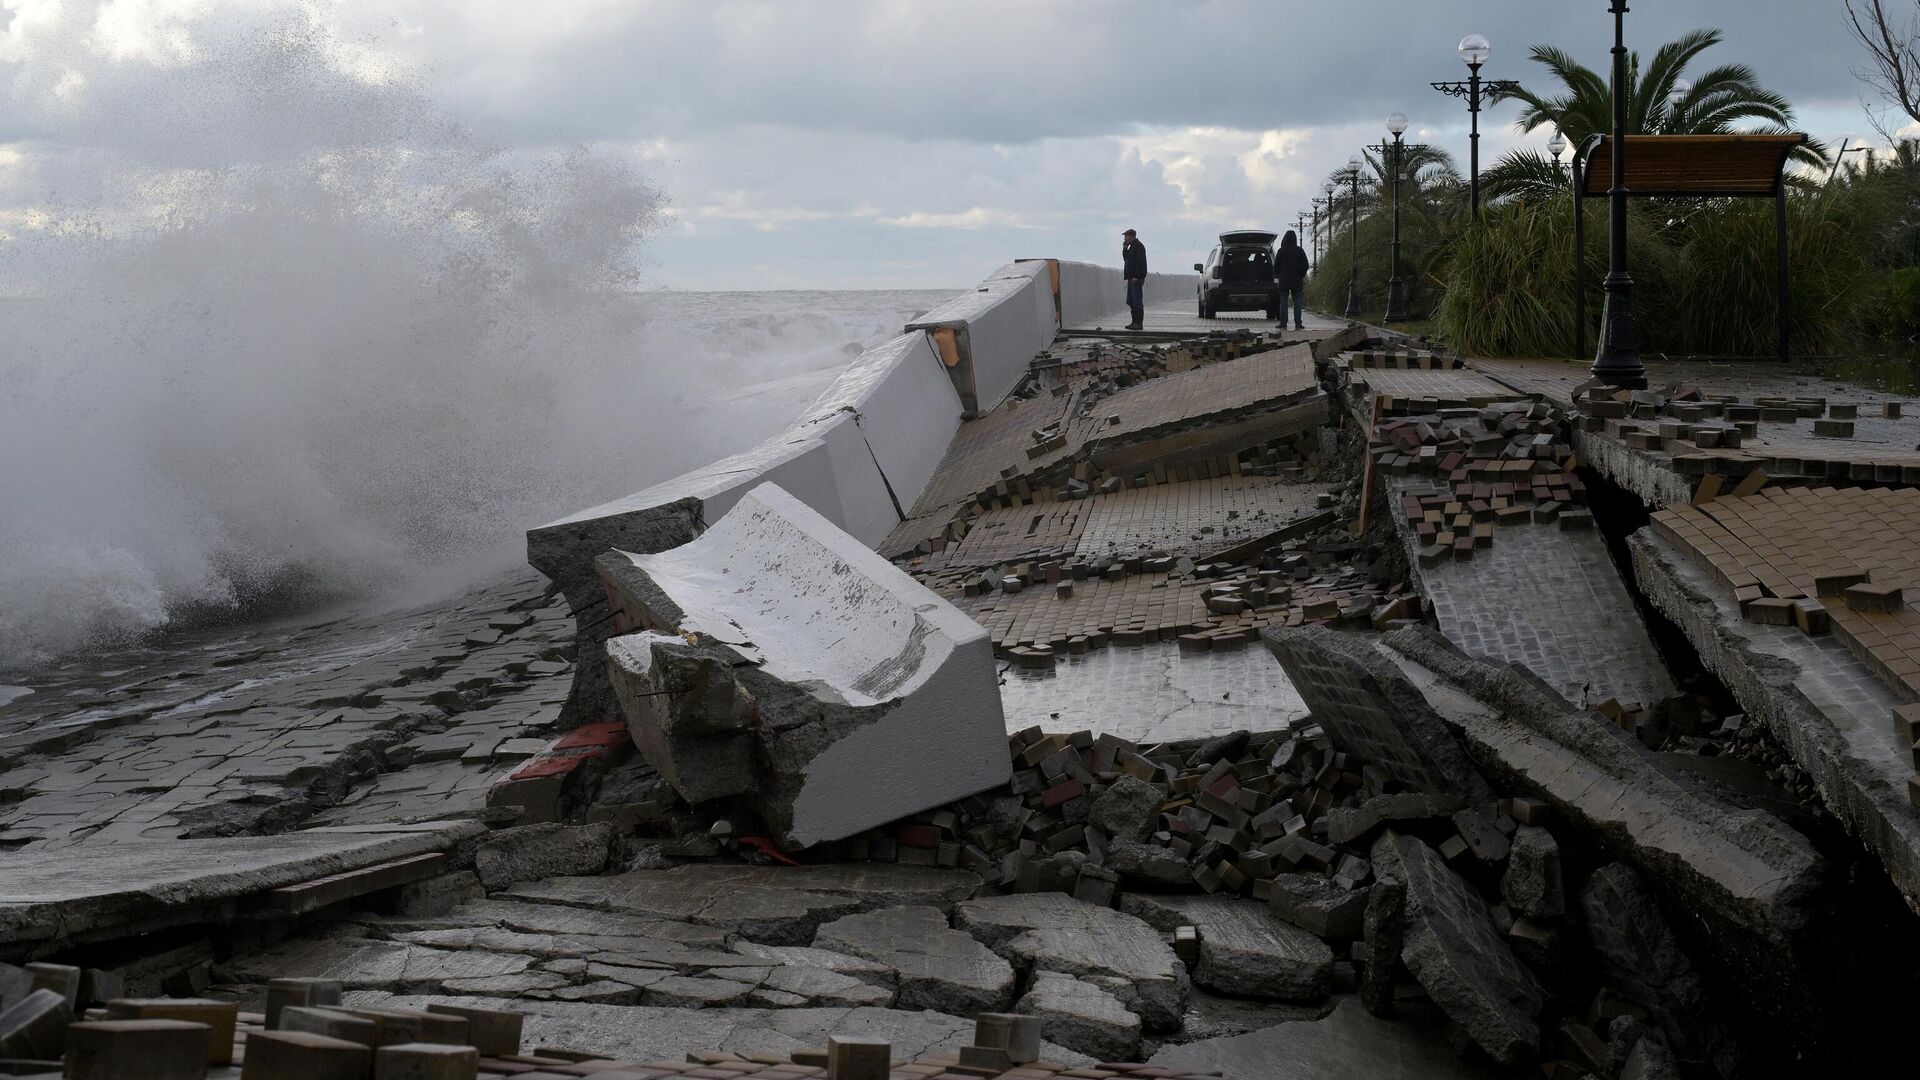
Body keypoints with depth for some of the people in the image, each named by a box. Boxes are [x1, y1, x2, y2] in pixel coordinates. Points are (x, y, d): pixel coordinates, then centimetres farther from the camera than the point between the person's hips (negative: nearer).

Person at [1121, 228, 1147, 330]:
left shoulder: (1139, 246, -12)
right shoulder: (1132, 246, 20)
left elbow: (1140, 262, -19)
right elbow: (1126, 259, 25)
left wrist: (1136, 277, -22)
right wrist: (1124, 248, 12)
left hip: (1137, 278, -10)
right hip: (1132, 278, 10)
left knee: (1137, 301, -10)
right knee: (1131, 301, 11)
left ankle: (1139, 323, -9)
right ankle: (1135, 322, 15)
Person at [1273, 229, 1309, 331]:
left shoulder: (1281, 251, -6)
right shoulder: (1299, 251, -2)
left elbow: (1276, 266, -3)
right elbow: (1305, 265, -1)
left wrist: (1277, 277, 10)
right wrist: (1302, 276, 11)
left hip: (1284, 280, -1)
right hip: (1297, 281, 1)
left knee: (1283, 302, 2)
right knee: (1297, 302, 4)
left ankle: (1283, 323, -2)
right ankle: (1298, 323, -1)